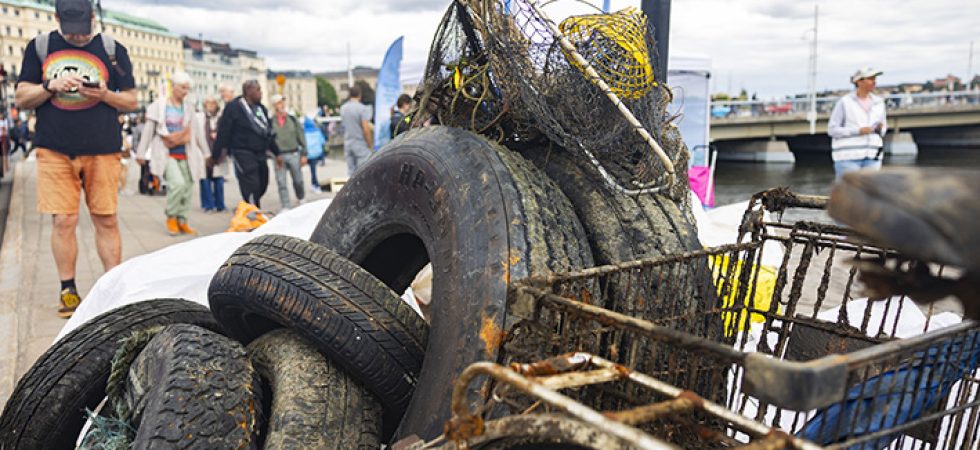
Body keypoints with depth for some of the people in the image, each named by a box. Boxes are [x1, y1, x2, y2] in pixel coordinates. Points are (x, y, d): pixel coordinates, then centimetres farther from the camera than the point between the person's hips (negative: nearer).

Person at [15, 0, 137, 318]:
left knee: (106, 220, -1)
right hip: (54, 150, 1)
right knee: (63, 221, -1)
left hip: (102, 150, -1)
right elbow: (22, 99, 10)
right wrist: (51, 86, -9)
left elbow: (131, 101, 10)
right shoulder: (39, 47, 11)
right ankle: (68, 291, 9)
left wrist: (105, 95, -11)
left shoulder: (113, 50, 8)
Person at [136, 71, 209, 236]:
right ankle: (171, 217, 0)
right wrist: (141, 153, 3)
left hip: (185, 154, 4)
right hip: (166, 154, -4)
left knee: (187, 188, 3)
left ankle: (182, 221, 18)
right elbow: (148, 130, 2)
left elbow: (196, 130, 12)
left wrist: (205, 152, 13)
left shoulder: (189, 105, 7)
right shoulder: (159, 105, -2)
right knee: (178, 183, -21)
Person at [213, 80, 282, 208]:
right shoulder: (234, 107, -7)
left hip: (260, 154, 8)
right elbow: (223, 132, -9)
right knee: (251, 187, -11)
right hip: (243, 153, -8)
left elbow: (269, 132, 21)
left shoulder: (261, 108, 16)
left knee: (262, 185, 9)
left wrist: (276, 153, 21)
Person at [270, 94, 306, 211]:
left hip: (294, 154, 1)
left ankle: (302, 199, 35)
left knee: (298, 180, 10)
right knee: (281, 183, 0)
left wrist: (304, 154, 3)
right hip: (279, 156, -1)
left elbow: (301, 137, 7)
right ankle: (285, 207, 6)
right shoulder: (271, 122, 0)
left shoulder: (293, 120, 5)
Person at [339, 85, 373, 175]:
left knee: (350, 171, 10)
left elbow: (343, 126, 11)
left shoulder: (343, 108, 7)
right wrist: (370, 145, -7)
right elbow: (366, 130, -16)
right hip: (361, 143, -6)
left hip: (347, 143, 6)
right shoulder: (363, 109, -13)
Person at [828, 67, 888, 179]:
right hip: (848, 157, -5)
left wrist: (880, 128, -6)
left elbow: (883, 129, 19)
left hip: (871, 157, 5)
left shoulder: (878, 102, 10)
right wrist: (858, 131, -15)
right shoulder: (844, 102, -4)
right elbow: (832, 130, -6)